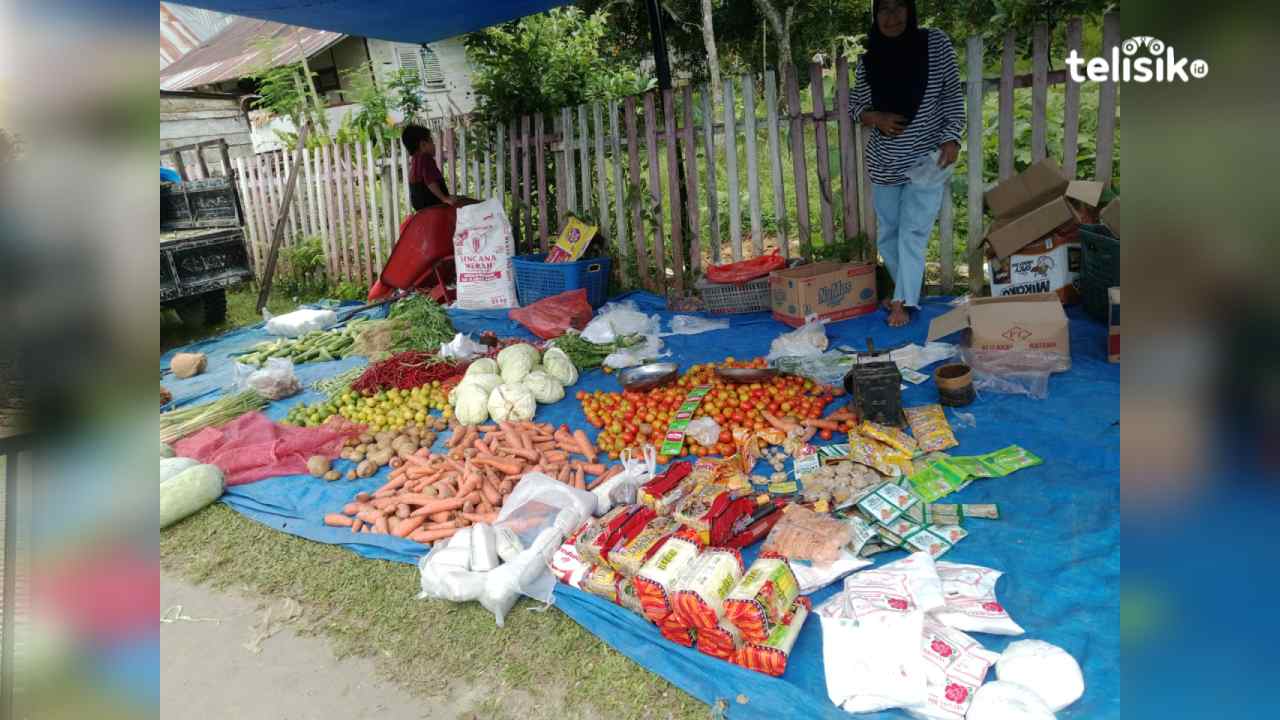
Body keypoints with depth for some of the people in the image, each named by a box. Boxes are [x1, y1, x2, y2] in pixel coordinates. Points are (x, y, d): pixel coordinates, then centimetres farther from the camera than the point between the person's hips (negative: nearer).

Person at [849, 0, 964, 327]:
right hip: (884, 162, 3)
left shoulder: (936, 43, -4)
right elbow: (855, 106, 8)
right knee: (888, 234, 11)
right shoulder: (868, 59, 0)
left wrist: (951, 137, -12)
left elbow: (953, 94, -1)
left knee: (913, 233, -8)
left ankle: (903, 302, -4)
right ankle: (906, 291, 28)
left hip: (926, 159, -3)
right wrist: (876, 118, -13)